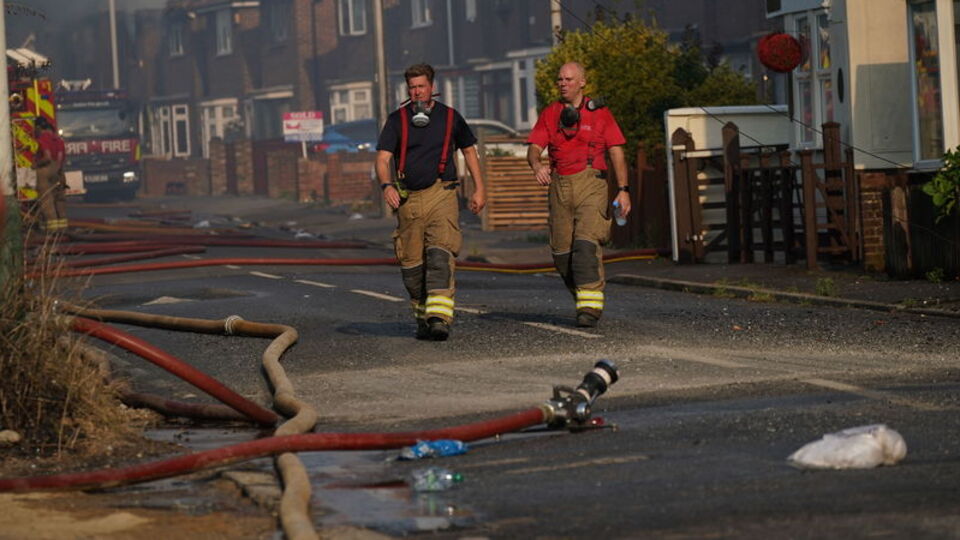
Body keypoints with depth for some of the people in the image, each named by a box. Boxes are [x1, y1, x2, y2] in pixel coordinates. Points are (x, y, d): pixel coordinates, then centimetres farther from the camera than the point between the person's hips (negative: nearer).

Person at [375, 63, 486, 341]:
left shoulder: (450, 117, 10)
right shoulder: (397, 120, 8)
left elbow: (469, 151, 21)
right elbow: (383, 159, 0)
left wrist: (479, 189, 15)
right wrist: (387, 185, -20)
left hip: (441, 195, -2)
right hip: (408, 198, 2)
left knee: (440, 254, -19)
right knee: (411, 264, 3)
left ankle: (440, 318, -29)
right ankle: (423, 316, 21)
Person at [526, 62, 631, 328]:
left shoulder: (599, 113, 5)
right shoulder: (550, 114, 11)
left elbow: (617, 153, 3)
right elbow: (534, 148, 2)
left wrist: (623, 190, -7)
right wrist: (537, 165, -22)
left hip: (591, 183, -4)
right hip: (559, 184, 4)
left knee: (586, 243, -19)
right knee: (561, 251, 2)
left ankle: (590, 305, -21)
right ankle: (581, 295, 22)